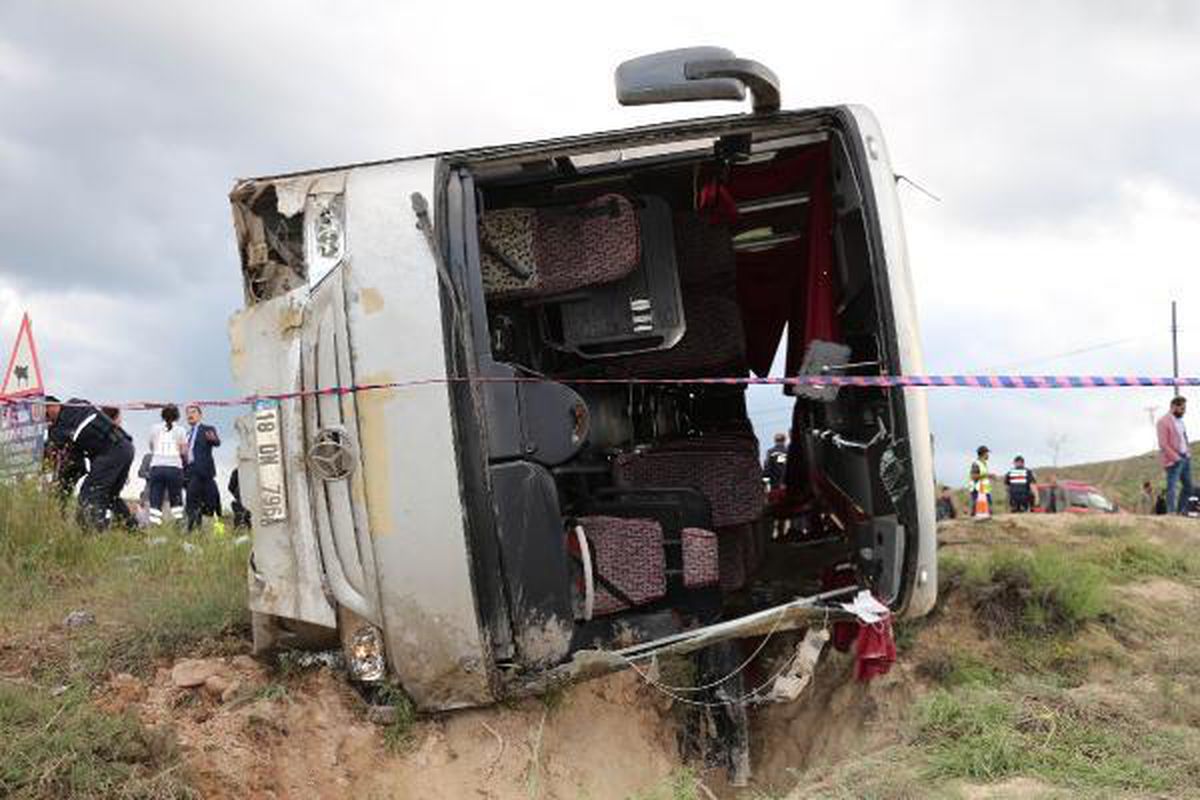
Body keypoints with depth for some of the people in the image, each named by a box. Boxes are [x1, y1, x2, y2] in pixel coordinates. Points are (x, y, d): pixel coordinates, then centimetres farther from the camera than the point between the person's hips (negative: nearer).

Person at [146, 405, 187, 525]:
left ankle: (154, 524, -9)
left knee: (155, 499, 1)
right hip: (174, 467, -1)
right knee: (176, 498, 7)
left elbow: (151, 447, 16)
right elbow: (184, 452, 0)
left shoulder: (155, 428, 10)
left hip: (156, 467, 1)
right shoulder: (180, 430, 5)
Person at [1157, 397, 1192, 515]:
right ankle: (1171, 513, -5)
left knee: (1188, 486, 12)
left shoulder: (1179, 420, 14)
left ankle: (1181, 512, 21)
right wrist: (1176, 458, -19)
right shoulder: (1164, 422, -13)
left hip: (1185, 458, 9)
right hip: (1173, 461, -9)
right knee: (1172, 487, -7)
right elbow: (1163, 444, -17)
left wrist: (1188, 453, 11)